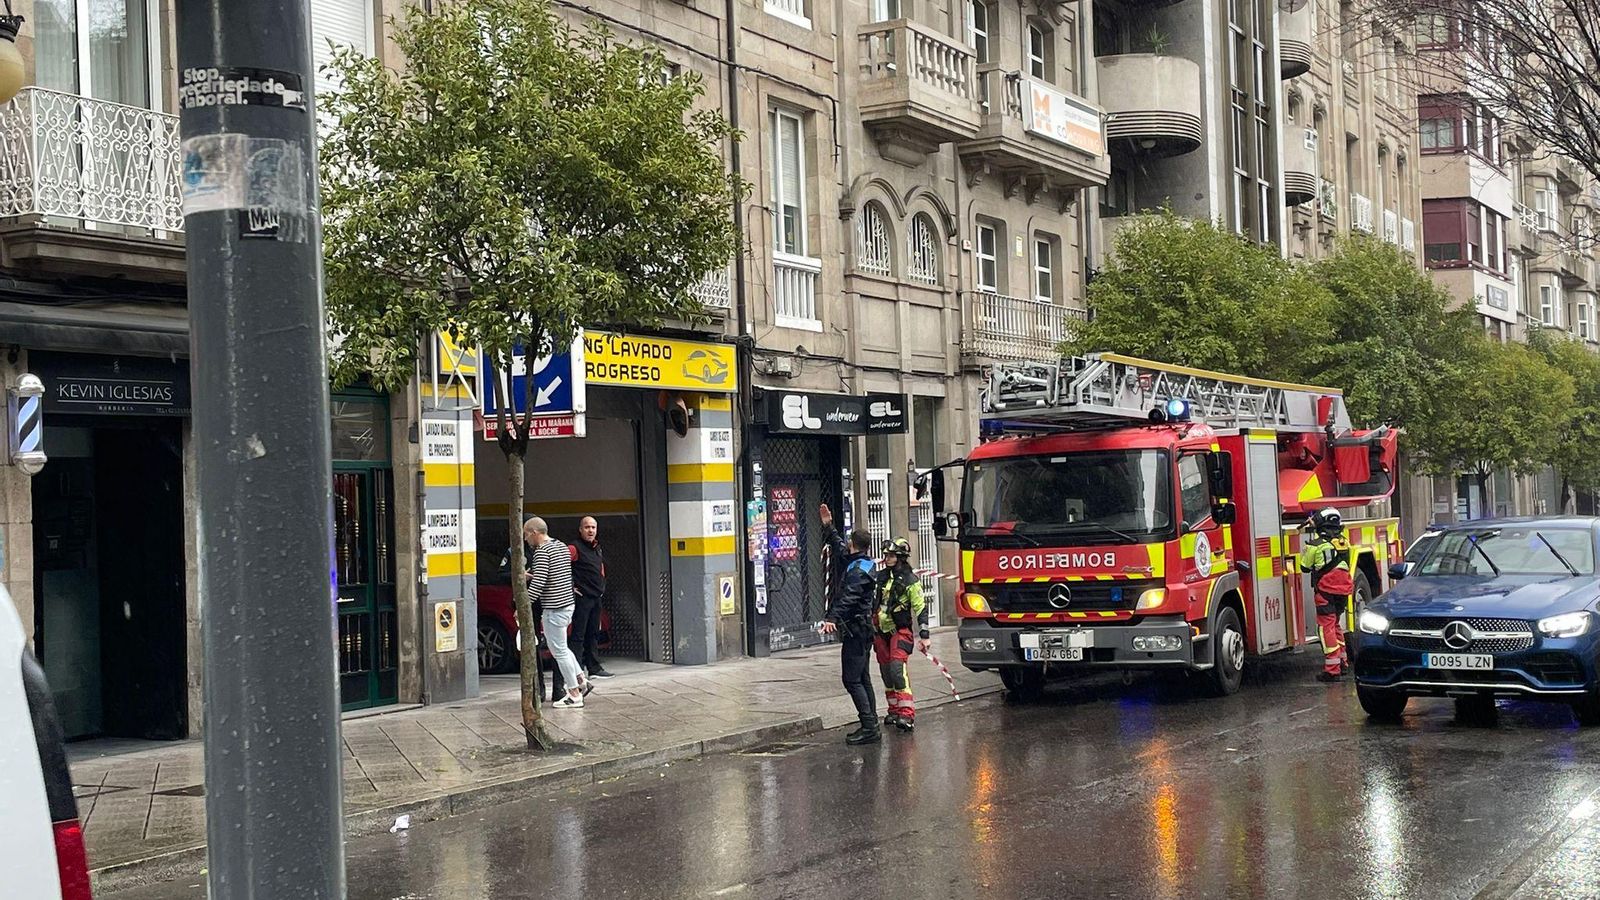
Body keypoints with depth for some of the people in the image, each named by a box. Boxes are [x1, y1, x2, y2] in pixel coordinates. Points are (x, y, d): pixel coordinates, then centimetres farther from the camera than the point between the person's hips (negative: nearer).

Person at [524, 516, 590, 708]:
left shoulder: (542, 551, -15)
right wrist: (532, 575, 16)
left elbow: (538, 583, -21)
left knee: (559, 651, -2)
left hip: (554, 607, -9)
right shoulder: (562, 547, 14)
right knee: (560, 648, 22)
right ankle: (582, 681, 20)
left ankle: (575, 696, 1)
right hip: (567, 604, 9)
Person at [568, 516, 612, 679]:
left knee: (593, 634, 13)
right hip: (582, 597, -8)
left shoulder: (598, 549, 16)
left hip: (596, 598, 8)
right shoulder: (575, 548, -11)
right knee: (579, 635, -8)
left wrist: (602, 588, 19)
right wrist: (570, 586, -19)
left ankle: (594, 668, 19)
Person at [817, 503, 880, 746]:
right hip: (862, 628, 11)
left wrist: (832, 619, -42)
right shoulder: (861, 562, 13)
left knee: (852, 679, -11)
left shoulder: (858, 570, -18)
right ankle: (871, 724, 21)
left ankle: (869, 728, -14)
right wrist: (828, 527, 37)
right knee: (862, 678, 15)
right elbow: (839, 547, 32)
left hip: (855, 630, -11)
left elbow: (847, 598, -32)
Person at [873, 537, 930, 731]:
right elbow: (870, 601, 19)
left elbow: (921, 608, -8)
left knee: (897, 669, -19)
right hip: (880, 631, 6)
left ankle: (907, 714, -22)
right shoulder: (880, 576, 7)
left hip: (900, 630, -6)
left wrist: (924, 636, -12)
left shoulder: (910, 581, -9)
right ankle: (894, 710, 22)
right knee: (886, 672, 10)